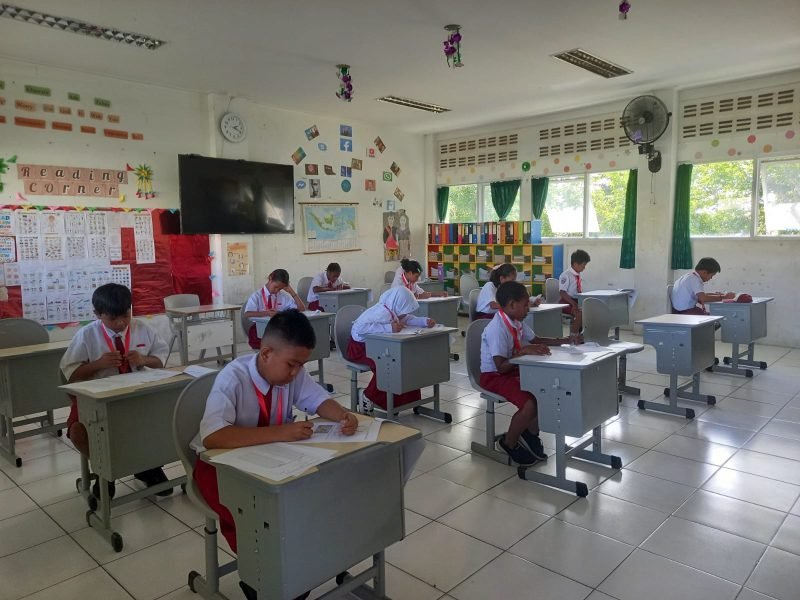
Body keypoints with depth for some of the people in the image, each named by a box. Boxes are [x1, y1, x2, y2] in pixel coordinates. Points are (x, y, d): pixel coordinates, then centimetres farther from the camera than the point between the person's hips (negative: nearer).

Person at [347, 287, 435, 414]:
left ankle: (408, 399, 4)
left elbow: (408, 319, 14)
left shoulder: (392, 311, -1)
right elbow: (358, 328, -41)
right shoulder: (382, 312, -29)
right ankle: (369, 397, -11)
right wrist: (388, 327, -43)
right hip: (360, 347, -9)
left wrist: (425, 321, -5)